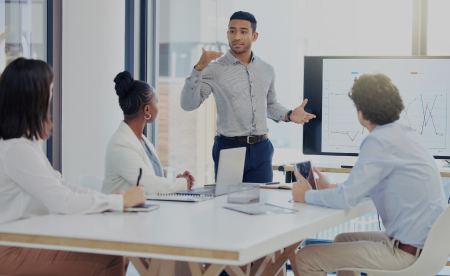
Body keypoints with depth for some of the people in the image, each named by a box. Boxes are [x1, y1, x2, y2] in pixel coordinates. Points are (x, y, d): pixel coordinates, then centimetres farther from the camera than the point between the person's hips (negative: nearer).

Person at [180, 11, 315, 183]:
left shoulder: (267, 70, 12)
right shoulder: (215, 70, -2)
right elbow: (188, 104, -11)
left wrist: (289, 115, 6)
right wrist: (199, 68, -21)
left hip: (261, 149, 4)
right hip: (229, 148, -4)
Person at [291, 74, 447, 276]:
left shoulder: (380, 142, -20)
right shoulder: (405, 133, 9)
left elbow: (346, 199, -21)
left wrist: (307, 195, -3)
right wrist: (331, 188, 22)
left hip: (407, 251, -10)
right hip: (425, 242, 10)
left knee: (306, 257, -8)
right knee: (342, 239, 31)